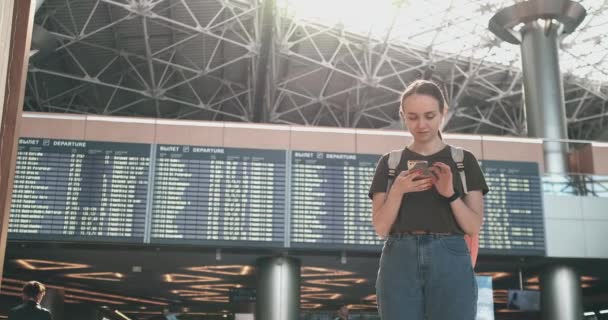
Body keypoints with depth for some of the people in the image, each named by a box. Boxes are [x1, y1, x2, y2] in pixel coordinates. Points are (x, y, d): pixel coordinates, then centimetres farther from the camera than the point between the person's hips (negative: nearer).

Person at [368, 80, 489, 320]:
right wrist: (398, 190, -10)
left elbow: (474, 226, 6)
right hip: (400, 260, 1)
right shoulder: (389, 163, 13)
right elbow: (381, 228, 7)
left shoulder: (464, 160, 12)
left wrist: (451, 193, -11)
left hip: (450, 260, 0)